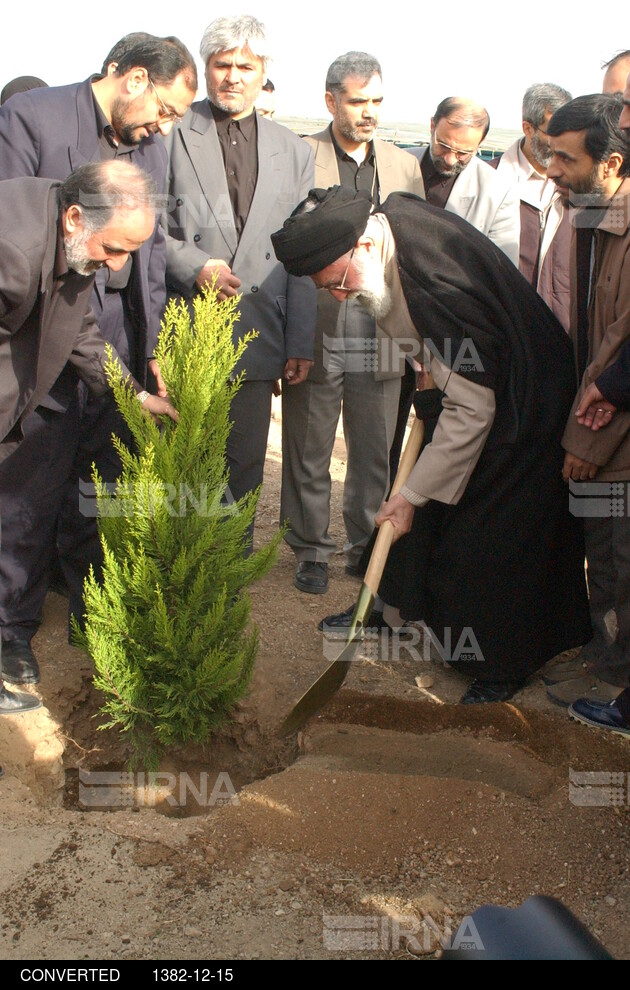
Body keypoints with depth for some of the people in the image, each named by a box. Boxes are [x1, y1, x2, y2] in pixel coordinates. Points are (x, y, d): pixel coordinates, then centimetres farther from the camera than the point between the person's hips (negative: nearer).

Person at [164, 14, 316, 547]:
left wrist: (300, 344, 4)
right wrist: (194, 266, -14)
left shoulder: (293, 152, 13)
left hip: (256, 338, 2)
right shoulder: (172, 134, 4)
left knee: (245, 466, 9)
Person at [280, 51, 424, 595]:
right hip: (316, 340, -3)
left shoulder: (404, 167, 12)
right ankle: (311, 551, 24)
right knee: (308, 455, 8)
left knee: (376, 457, 11)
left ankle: (368, 547, 28)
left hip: (381, 342, 3)